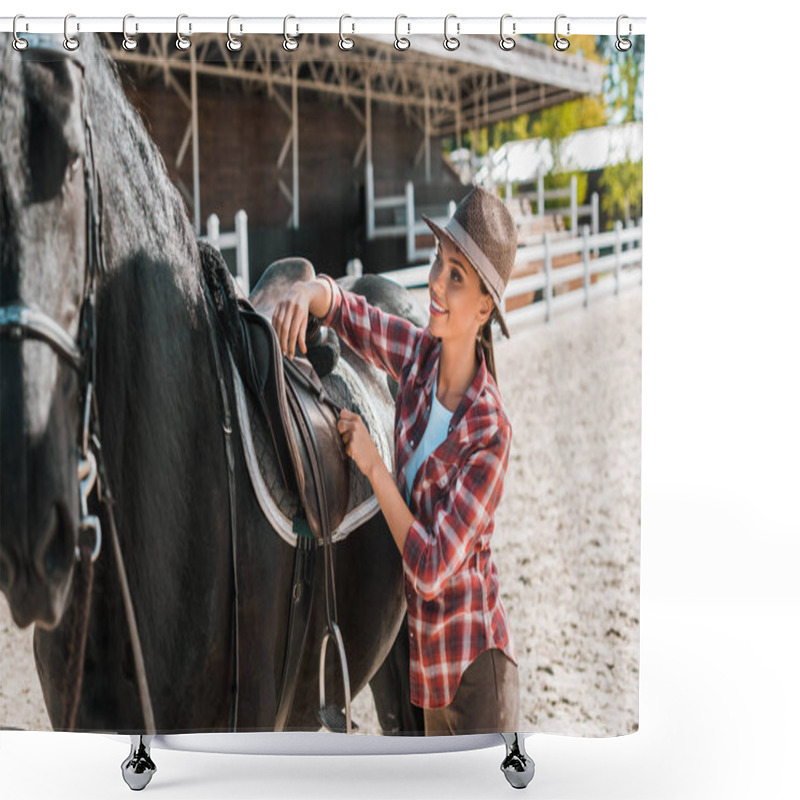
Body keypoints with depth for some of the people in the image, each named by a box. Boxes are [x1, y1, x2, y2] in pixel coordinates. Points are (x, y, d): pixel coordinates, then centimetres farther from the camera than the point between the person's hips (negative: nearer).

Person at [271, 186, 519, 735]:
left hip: (475, 665, -7)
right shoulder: (419, 353, -8)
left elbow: (430, 568, -25)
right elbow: (345, 309, 5)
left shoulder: (491, 431, -24)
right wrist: (308, 291, -18)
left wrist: (372, 464, -21)